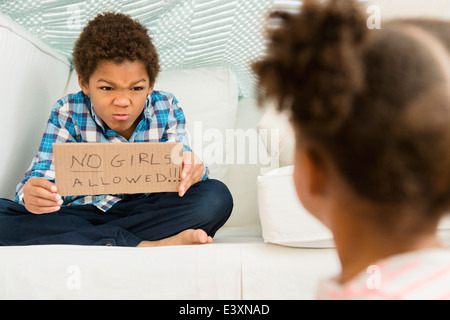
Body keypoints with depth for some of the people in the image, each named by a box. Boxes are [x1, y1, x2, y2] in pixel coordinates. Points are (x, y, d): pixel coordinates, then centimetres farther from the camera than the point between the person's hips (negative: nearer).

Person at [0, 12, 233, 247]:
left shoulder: (166, 109, -2)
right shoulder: (68, 114, -5)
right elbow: (43, 173, -9)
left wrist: (190, 172, -35)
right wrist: (32, 195, -35)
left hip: (147, 213, 0)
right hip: (83, 213, 0)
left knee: (216, 197, -26)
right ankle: (141, 246, -32)